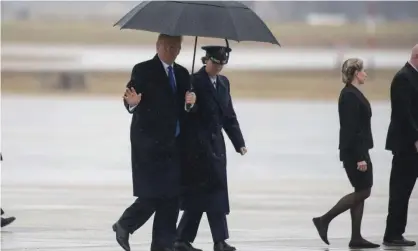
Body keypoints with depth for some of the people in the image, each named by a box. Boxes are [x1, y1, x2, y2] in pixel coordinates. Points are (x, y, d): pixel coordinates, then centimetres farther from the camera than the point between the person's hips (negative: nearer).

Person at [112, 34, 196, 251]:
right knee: (152, 195, -8)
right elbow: (131, 101, -9)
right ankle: (124, 225, 15)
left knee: (171, 196, 1)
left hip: (173, 144, 6)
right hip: (149, 143, -6)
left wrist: (190, 102, -10)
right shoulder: (143, 70, -3)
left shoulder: (182, 74, 14)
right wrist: (132, 103, -31)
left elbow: (183, 109, 12)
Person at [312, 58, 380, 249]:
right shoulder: (350, 96, -17)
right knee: (363, 192, -6)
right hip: (354, 152, -10)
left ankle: (356, 238, 9)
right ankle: (324, 220, -2)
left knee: (361, 192, 8)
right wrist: (360, 158, -23)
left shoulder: (354, 94, 13)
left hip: (358, 150, 10)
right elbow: (350, 129, -21)